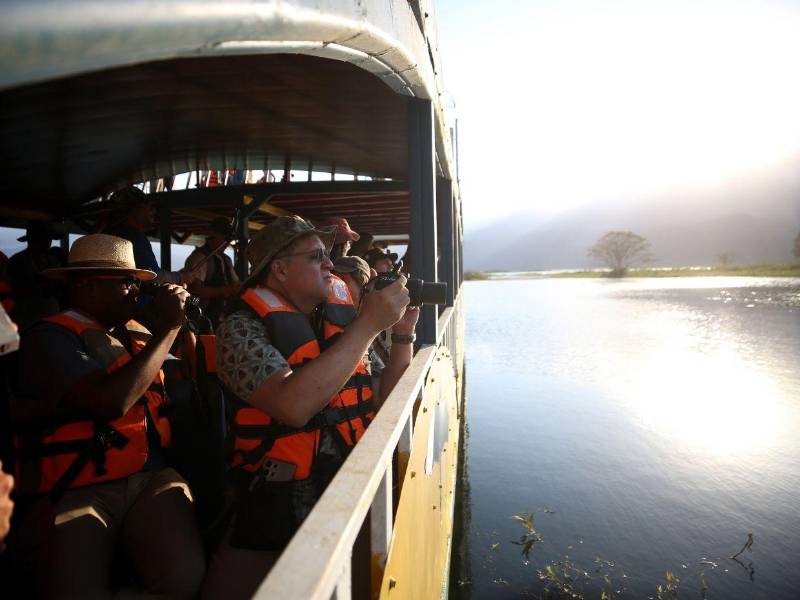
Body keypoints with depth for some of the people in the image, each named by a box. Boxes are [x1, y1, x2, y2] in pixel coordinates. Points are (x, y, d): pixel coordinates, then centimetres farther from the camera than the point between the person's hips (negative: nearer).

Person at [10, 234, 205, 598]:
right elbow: (112, 401, -22)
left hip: (152, 479, 4)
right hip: (72, 492, -4)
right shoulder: (50, 338, -5)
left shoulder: (135, 333, 16)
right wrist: (169, 326, -15)